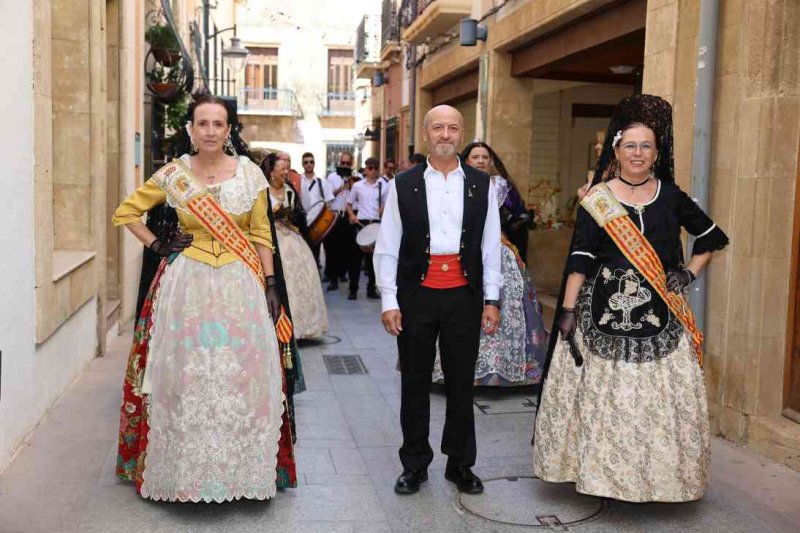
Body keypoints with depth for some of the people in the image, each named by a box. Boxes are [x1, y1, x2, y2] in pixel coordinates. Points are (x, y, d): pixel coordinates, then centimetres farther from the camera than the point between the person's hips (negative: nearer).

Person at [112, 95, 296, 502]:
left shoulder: (249, 173, 1)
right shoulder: (172, 174, 1)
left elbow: (261, 234, 4)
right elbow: (125, 212, 11)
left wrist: (270, 285, -1)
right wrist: (156, 246, 1)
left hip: (240, 285, 0)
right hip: (187, 285, 0)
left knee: (241, 375, 4)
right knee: (186, 376, 5)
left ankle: (240, 468, 20)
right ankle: (186, 471, 20)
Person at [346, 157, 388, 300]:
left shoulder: (384, 186, 6)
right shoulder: (357, 185, 7)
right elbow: (349, 204, 11)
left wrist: (383, 210, -10)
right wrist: (351, 214, -7)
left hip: (377, 223, 0)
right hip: (360, 223, 0)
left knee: (374, 256, 5)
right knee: (356, 256, 0)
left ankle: (371, 288, 14)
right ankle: (353, 289, 6)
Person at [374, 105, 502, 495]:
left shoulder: (482, 185, 4)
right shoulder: (403, 185, 0)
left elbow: (491, 246, 5)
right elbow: (387, 248, 0)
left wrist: (491, 299, 2)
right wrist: (389, 301, -4)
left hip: (465, 295, 1)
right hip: (417, 295, -1)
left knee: (461, 383, 10)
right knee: (415, 383, 9)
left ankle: (460, 463, 26)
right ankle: (414, 464, 25)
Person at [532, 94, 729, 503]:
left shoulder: (670, 196, 9)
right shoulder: (597, 199, 2)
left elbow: (711, 236, 21)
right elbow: (580, 258, -3)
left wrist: (690, 273, 8)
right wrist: (568, 310, -9)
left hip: (659, 316, 2)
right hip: (605, 312, -2)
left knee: (661, 395, 3)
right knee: (603, 392, 0)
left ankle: (658, 473, 17)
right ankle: (602, 473, 14)